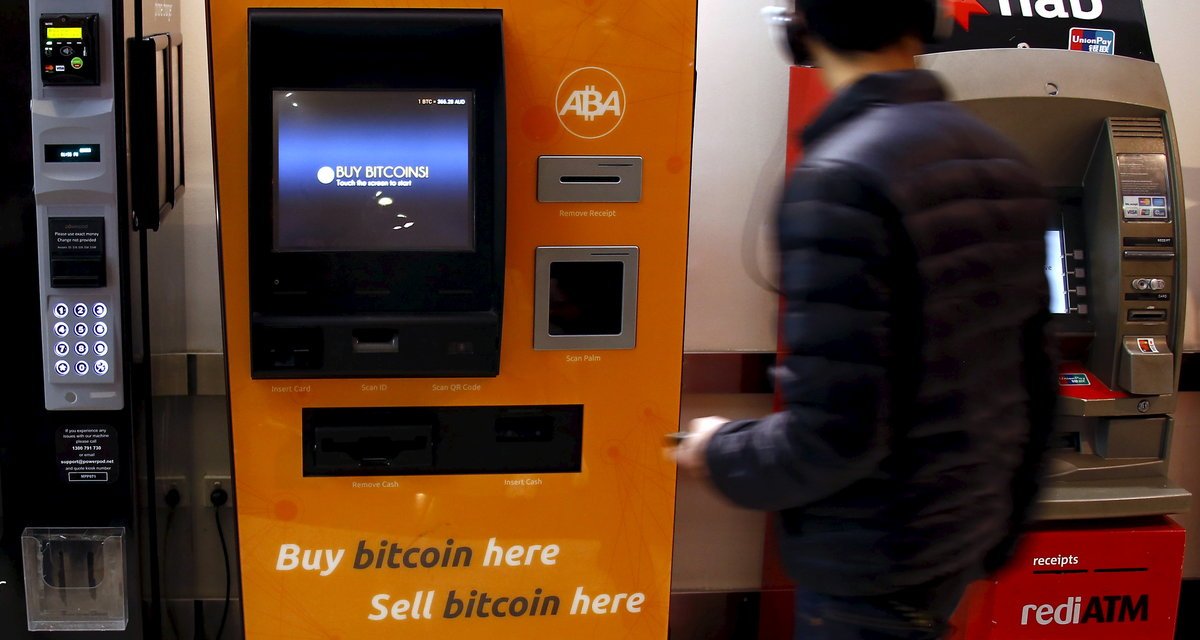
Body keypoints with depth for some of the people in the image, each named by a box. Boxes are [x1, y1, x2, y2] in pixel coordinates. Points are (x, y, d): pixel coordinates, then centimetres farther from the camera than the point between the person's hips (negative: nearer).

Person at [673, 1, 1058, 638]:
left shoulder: (839, 179, -23)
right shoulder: (1005, 164, 3)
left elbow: (833, 432, -25)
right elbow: (1031, 380, 8)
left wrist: (720, 453, -5)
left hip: (873, 562, -7)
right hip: (967, 530, 8)